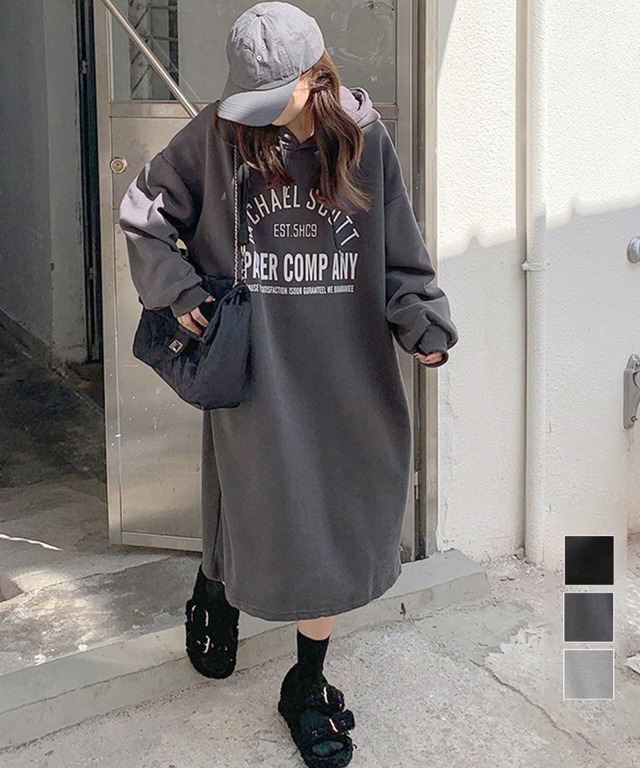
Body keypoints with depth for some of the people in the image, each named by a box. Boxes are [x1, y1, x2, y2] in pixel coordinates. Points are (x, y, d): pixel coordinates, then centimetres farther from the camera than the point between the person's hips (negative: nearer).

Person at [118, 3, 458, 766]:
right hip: (253, 366, -1)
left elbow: (397, 253, 3)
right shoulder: (216, 136, -5)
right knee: (253, 508, 7)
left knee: (329, 524, 9)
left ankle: (308, 685, 28)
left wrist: (423, 323, -12)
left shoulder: (363, 137, -2)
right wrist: (179, 290, -6)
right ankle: (214, 596, 45)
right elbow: (142, 216, 5)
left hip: (343, 367, 2)